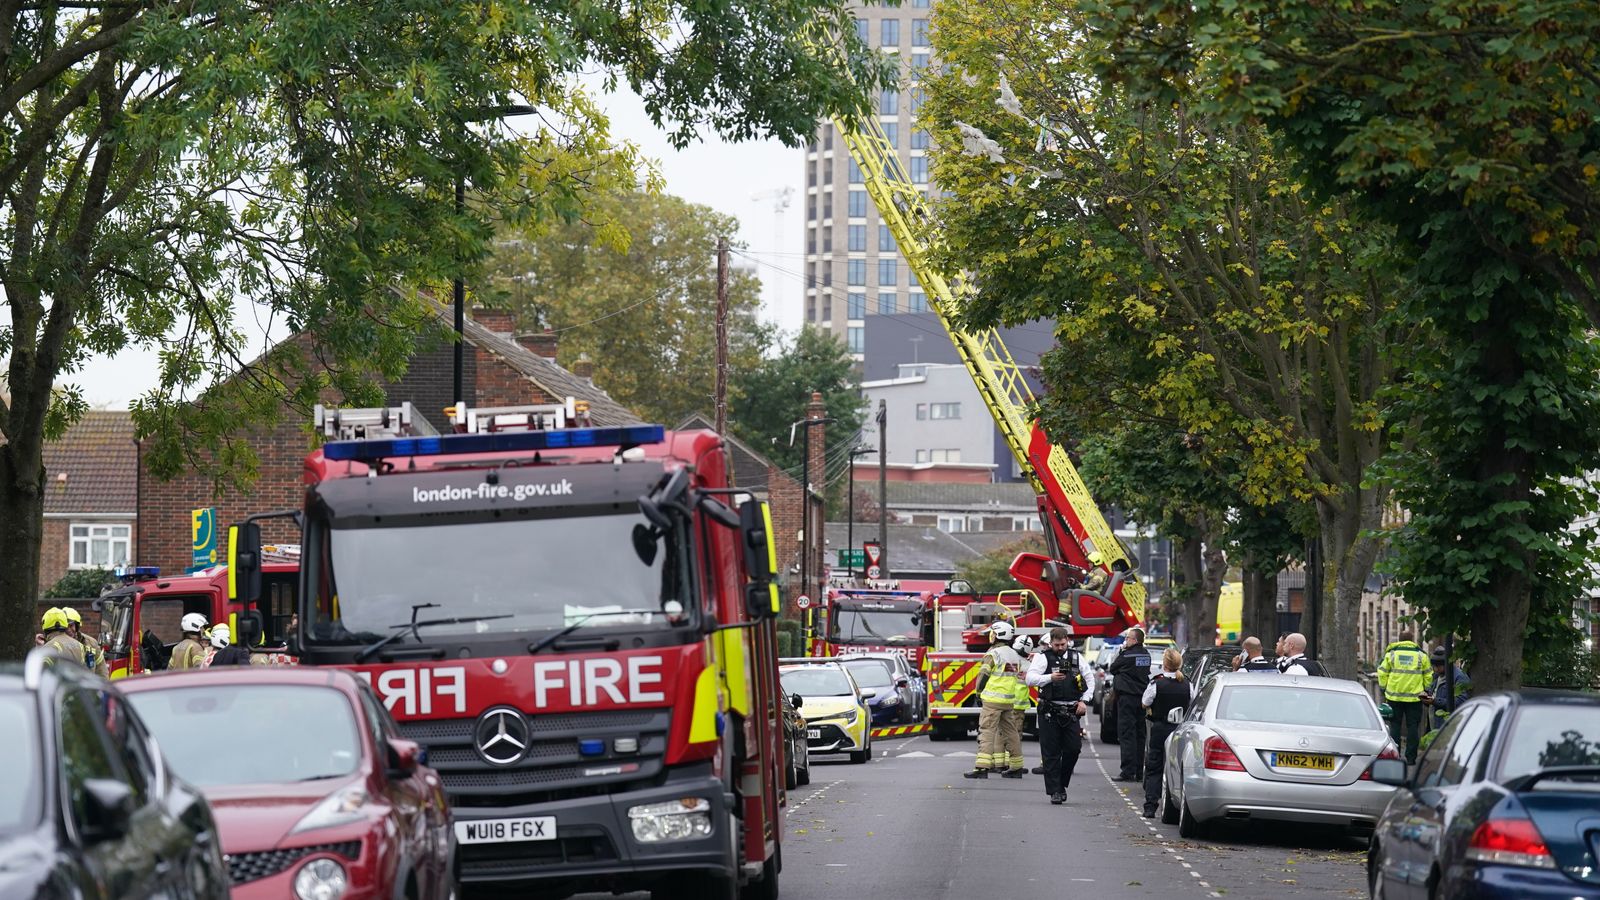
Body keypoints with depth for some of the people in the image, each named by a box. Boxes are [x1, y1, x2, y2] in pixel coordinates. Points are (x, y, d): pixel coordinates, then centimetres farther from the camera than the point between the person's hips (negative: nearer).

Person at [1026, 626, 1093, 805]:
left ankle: (1062, 784, 18)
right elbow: (1030, 678, -12)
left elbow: (1090, 679, 18)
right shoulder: (1042, 657, -1)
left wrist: (1084, 701, 5)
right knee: (1051, 753, -2)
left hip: (1071, 712, 3)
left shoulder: (1077, 657, 11)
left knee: (1073, 748, -1)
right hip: (1049, 713, -3)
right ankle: (1055, 791, 2)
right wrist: (1050, 678, -27)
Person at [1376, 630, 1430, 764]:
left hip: (1394, 697, 0)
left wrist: (1384, 688, 12)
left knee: (1395, 726, 7)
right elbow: (1428, 676, 6)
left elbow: (1382, 673, 1)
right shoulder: (1421, 655, 2)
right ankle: (1411, 757, 3)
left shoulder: (1391, 654, 1)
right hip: (1414, 698, 0)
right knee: (1413, 727, 5)